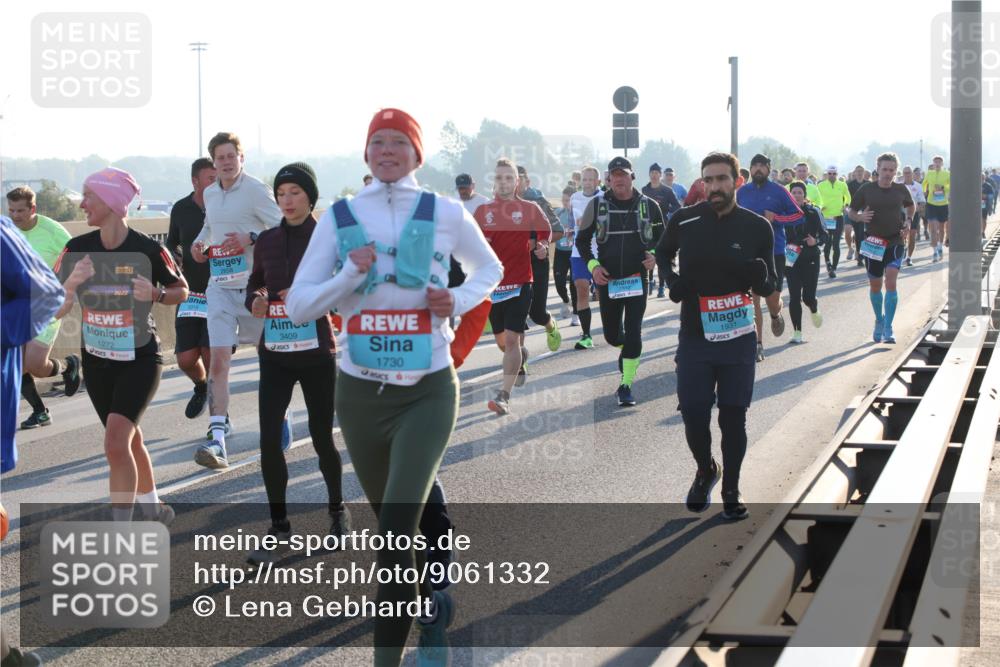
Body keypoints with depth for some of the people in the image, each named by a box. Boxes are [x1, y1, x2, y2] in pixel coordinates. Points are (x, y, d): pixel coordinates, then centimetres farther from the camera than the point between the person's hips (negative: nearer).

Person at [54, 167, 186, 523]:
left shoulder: (148, 250, -16)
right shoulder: (78, 249, -6)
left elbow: (181, 290, 0)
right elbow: (56, 309, -3)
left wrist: (156, 295, -21)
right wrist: (71, 284, -23)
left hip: (140, 359, -5)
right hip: (96, 361, 5)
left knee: (115, 444, -17)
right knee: (130, 441, 19)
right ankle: (152, 508, 42)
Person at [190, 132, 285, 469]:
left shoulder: (255, 190, -7)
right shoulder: (210, 194, 12)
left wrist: (252, 238, -22)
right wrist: (200, 241, 11)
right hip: (219, 286, 4)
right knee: (218, 361, -9)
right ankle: (217, 440, -15)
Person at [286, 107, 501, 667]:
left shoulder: (446, 213, -2)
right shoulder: (339, 218, 1)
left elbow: (490, 268, 16)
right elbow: (298, 306, 0)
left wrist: (459, 301, -4)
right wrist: (350, 276, -16)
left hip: (428, 391, -3)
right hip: (360, 391, 3)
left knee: (396, 535, -17)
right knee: (392, 526, 18)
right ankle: (432, 608, 45)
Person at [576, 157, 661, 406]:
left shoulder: (648, 206, -1)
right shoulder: (597, 205, -1)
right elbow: (582, 239, 8)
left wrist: (655, 255, -7)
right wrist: (592, 265, -5)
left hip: (637, 279, -1)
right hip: (607, 280, 1)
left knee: (633, 333, -9)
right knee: (612, 335, 11)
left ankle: (626, 386, -3)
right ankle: (627, 349, 46)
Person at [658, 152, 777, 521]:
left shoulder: (757, 227, -6)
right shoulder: (684, 221, -5)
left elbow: (769, 287, 1)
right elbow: (663, 252, 17)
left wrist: (759, 277, -22)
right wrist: (671, 279, -3)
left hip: (737, 339, -1)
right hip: (694, 338, 1)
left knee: (733, 418, 5)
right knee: (693, 415, 1)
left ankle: (731, 490, 22)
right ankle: (705, 470, 31)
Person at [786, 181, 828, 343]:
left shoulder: (813, 212, -3)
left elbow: (825, 235, -1)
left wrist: (816, 241, -21)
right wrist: (784, 247, -7)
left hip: (810, 258, -1)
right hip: (792, 258, 1)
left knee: (808, 296, -6)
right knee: (794, 297, -3)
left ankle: (814, 311, 31)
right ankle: (797, 332, 6)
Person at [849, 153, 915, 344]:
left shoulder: (901, 189, 2)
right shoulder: (866, 190, -3)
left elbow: (910, 206, 22)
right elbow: (852, 212, 6)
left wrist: (908, 220, 3)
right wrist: (861, 217, -16)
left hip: (895, 242, -1)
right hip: (873, 244, 1)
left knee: (891, 281, -16)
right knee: (875, 286, 10)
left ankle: (888, 329, -14)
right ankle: (879, 320, 36)